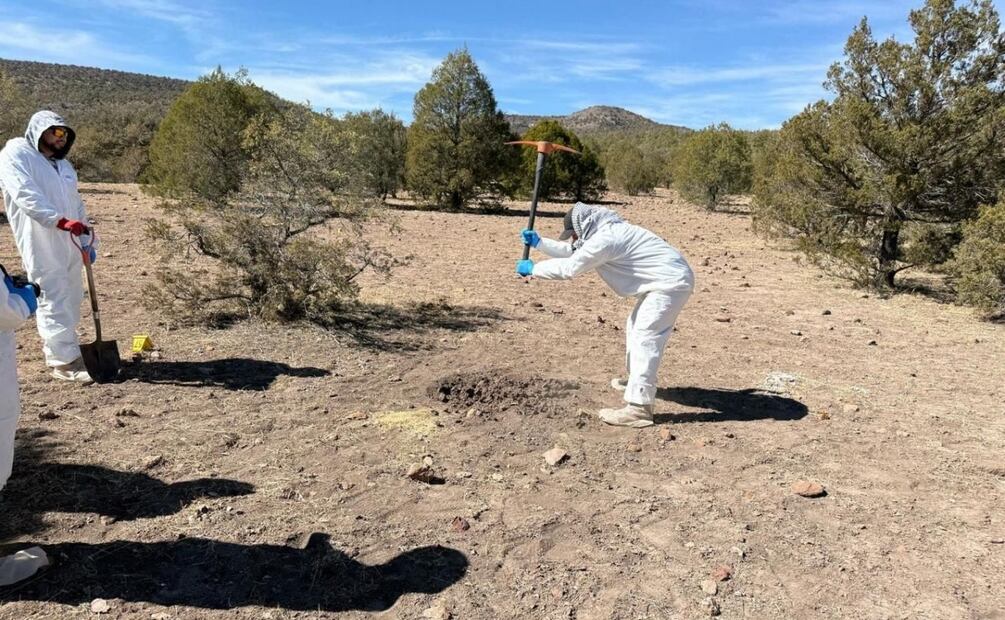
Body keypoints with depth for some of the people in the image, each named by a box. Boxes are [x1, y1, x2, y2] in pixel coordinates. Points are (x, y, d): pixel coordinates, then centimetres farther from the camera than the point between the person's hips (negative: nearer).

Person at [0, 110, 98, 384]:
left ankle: (55, 349, 20)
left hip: (70, 242, 8)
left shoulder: (62, 164, 23)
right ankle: (66, 360, -8)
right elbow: (26, 195, -18)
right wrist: (59, 220, -30)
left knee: (70, 298, 9)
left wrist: (88, 240, 18)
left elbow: (76, 203, 23)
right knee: (54, 298, -9)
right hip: (41, 242, -8)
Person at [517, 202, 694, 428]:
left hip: (671, 282, -11)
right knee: (635, 328, 23)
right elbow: (573, 252, 22)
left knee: (644, 338, -17)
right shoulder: (603, 232, 11)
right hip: (666, 281, 11)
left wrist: (532, 269, -8)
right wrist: (539, 243, 16)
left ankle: (639, 408, -20)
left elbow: (568, 268, -20)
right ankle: (637, 381, 40)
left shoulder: (604, 239, -22)